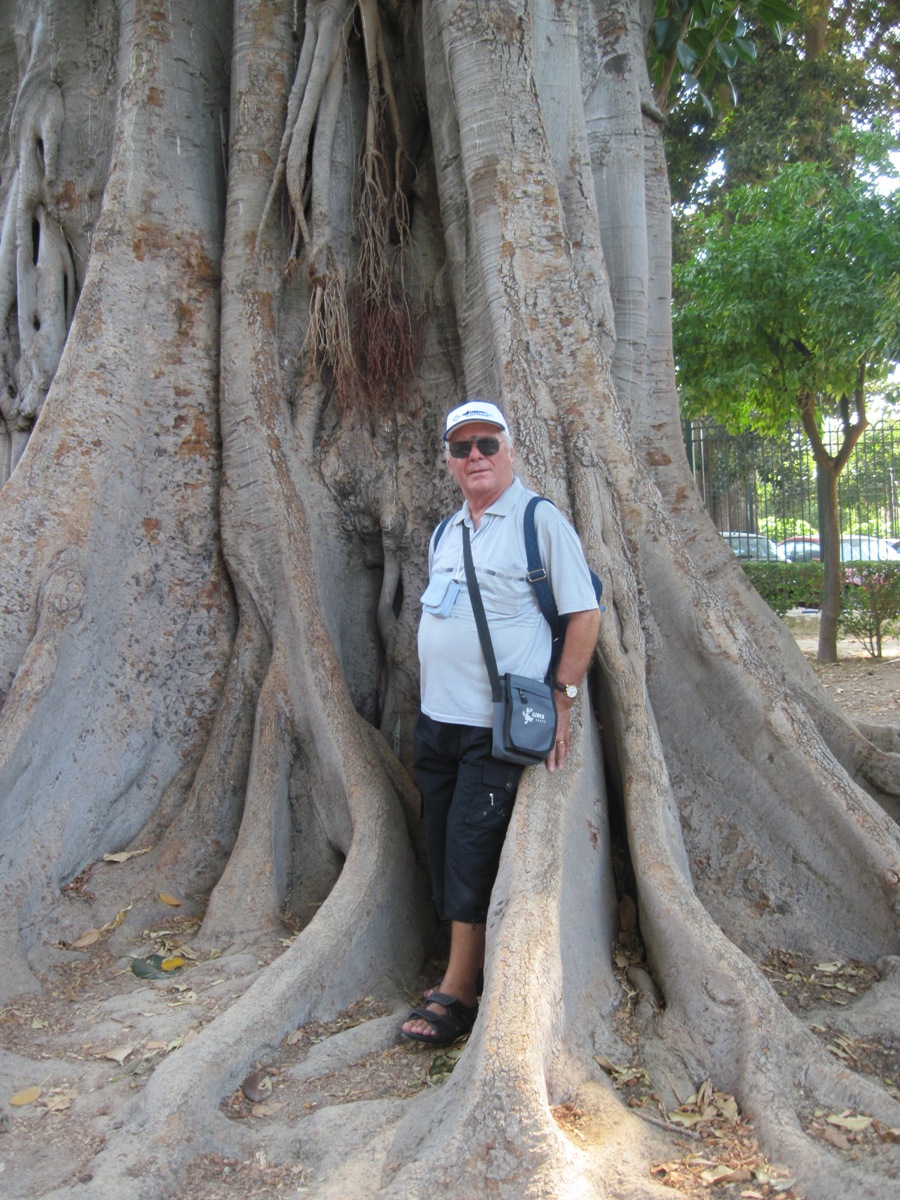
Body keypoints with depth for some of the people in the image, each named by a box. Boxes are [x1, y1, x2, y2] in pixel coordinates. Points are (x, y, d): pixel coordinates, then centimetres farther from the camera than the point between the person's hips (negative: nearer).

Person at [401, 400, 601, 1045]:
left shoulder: (541, 520, -6)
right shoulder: (444, 533, 15)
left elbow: (585, 614, -8)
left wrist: (563, 700, -12)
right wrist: (435, 702, 18)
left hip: (500, 724, -7)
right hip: (436, 719, 7)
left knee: (473, 849, -5)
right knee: (443, 849, 11)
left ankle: (458, 992, 8)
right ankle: (462, 969, 26)